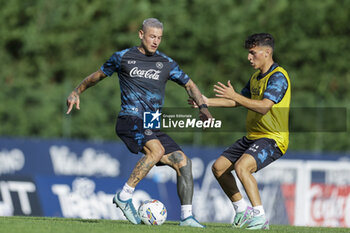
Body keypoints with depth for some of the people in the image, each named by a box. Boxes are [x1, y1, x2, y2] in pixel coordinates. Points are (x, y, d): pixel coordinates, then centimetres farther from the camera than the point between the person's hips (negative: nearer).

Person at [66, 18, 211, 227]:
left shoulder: (166, 63, 13)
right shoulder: (123, 57, 6)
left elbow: (189, 85, 18)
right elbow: (99, 75, 21)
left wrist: (203, 106, 1)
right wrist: (77, 92, 24)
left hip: (153, 127, 5)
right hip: (130, 120, -5)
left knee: (183, 161, -8)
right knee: (157, 150, -32)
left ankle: (186, 217, -5)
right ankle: (124, 196, -24)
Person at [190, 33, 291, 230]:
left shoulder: (278, 77, -16)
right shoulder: (256, 78, 14)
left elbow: (264, 107, -28)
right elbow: (238, 102, 26)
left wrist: (234, 96, -31)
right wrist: (208, 102, 19)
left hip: (273, 139, -10)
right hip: (252, 137, 10)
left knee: (241, 166, -31)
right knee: (219, 168, 7)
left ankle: (260, 217, -27)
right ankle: (242, 210, 18)